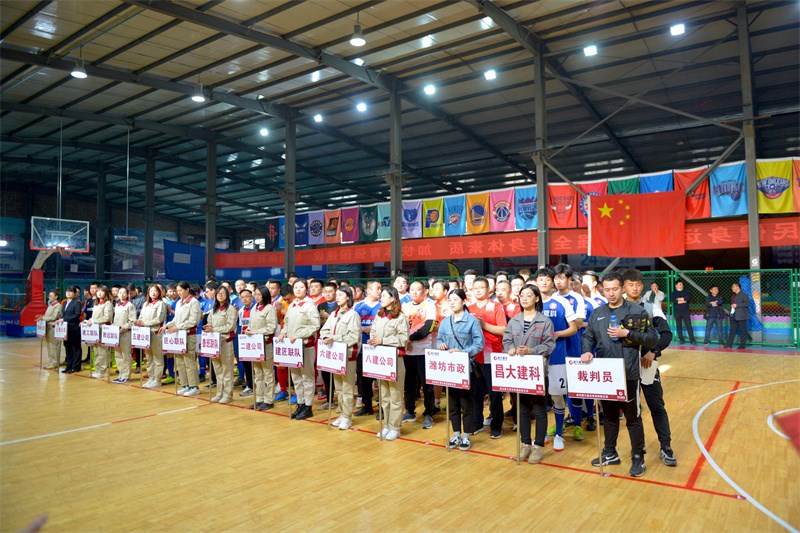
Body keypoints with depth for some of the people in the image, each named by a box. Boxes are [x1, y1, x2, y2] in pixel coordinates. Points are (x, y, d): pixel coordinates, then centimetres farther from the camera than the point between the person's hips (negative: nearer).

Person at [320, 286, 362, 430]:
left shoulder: (353, 314, -7)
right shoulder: (333, 314, 14)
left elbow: (353, 336, -16)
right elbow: (324, 330, 10)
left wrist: (335, 339, -22)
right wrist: (326, 338, -12)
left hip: (348, 355, -7)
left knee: (347, 388, -3)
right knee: (338, 387, 13)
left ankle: (347, 417, 4)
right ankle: (343, 414, 23)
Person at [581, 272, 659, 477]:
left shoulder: (637, 311, -5)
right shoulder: (597, 313, 8)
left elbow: (653, 339, -7)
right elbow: (588, 336, 8)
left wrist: (627, 333, -18)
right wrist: (587, 351, -12)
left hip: (628, 374, -4)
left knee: (633, 417, 6)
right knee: (609, 415, 17)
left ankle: (638, 458, 21)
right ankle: (610, 453, 31)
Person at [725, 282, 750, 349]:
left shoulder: (743, 295, -6)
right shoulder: (733, 296, 19)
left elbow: (747, 304, -16)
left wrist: (737, 305, -18)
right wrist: (732, 306, 13)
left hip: (741, 316, -8)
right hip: (733, 316, 8)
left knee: (743, 331, 0)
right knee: (732, 330, 5)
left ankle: (742, 345, 4)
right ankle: (729, 344, 4)